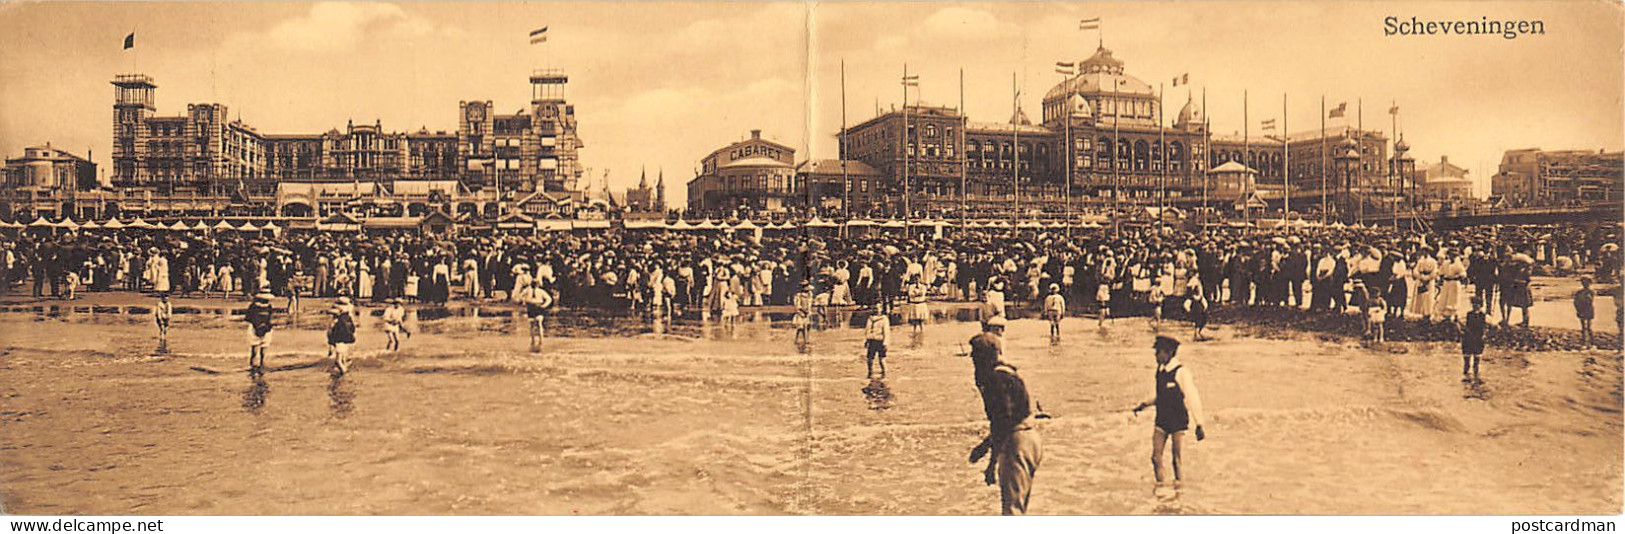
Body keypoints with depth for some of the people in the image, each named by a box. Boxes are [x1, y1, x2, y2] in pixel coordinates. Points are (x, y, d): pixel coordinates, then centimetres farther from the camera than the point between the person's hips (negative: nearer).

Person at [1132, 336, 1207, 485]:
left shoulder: (1181, 372, -14)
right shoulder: (1160, 370, 7)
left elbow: (1193, 399, -12)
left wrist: (1199, 426, -13)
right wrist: (1145, 404, 11)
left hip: (1178, 422, -6)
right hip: (1162, 421, 6)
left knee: (1177, 459, -1)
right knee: (1156, 457, 3)